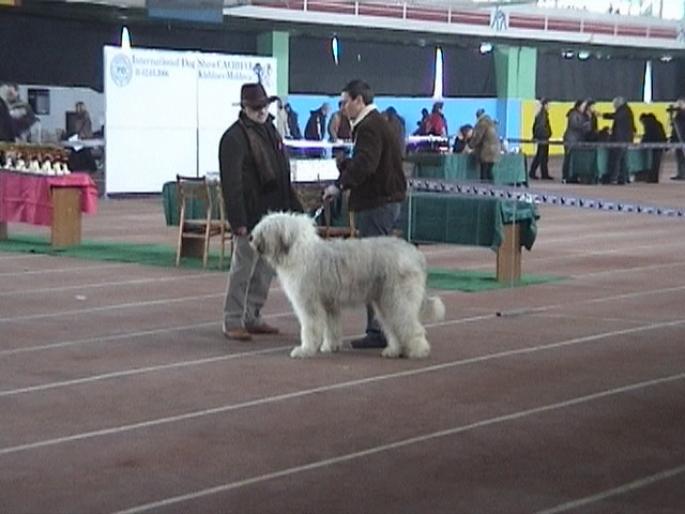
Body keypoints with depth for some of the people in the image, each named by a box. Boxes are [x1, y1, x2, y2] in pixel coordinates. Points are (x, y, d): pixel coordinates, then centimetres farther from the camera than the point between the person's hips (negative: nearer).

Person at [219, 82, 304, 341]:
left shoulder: (270, 130, 14)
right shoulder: (234, 137, -12)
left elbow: (283, 176, 20)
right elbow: (231, 183, -17)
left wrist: (293, 207, 15)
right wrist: (238, 220, -21)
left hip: (272, 212, 8)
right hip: (250, 215, -8)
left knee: (265, 270, 12)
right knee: (243, 268, -3)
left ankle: (252, 317, 22)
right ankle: (233, 322, 4)